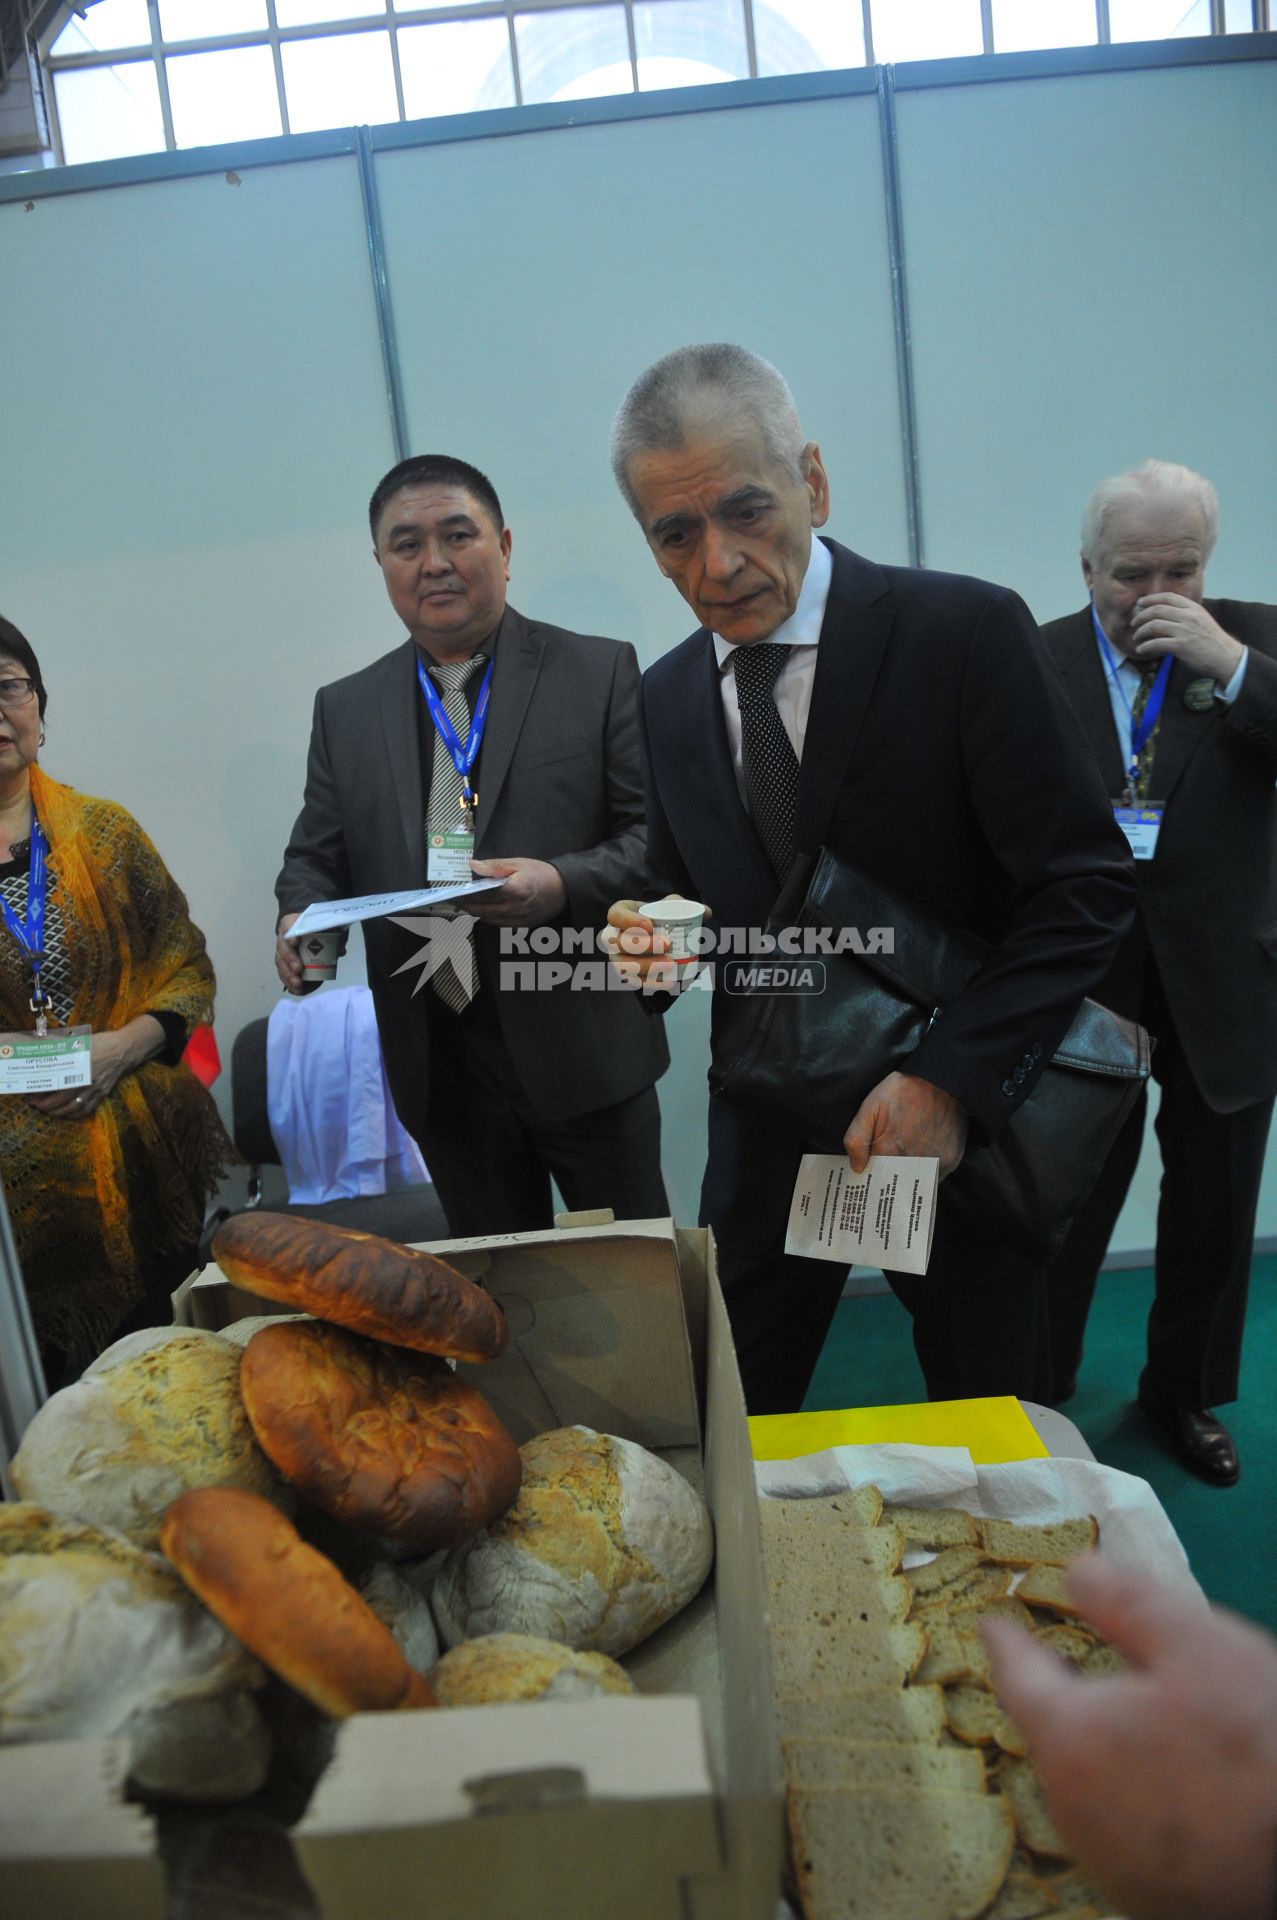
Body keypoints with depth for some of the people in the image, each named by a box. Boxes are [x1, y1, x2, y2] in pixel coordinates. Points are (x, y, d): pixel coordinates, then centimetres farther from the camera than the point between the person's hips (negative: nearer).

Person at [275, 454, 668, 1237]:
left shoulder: (600, 672, -1)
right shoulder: (345, 709, 9)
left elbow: (659, 831, -5)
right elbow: (316, 854, 12)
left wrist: (564, 885, -23)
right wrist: (299, 921, -9)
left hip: (583, 1047, -3)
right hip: (440, 1065, 3)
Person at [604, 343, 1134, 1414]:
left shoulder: (969, 632, -14)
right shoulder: (667, 699, 3)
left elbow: (1087, 886, -16)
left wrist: (953, 1081, -25)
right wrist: (654, 938, -12)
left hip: (954, 1122, -3)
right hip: (769, 1131, 4)